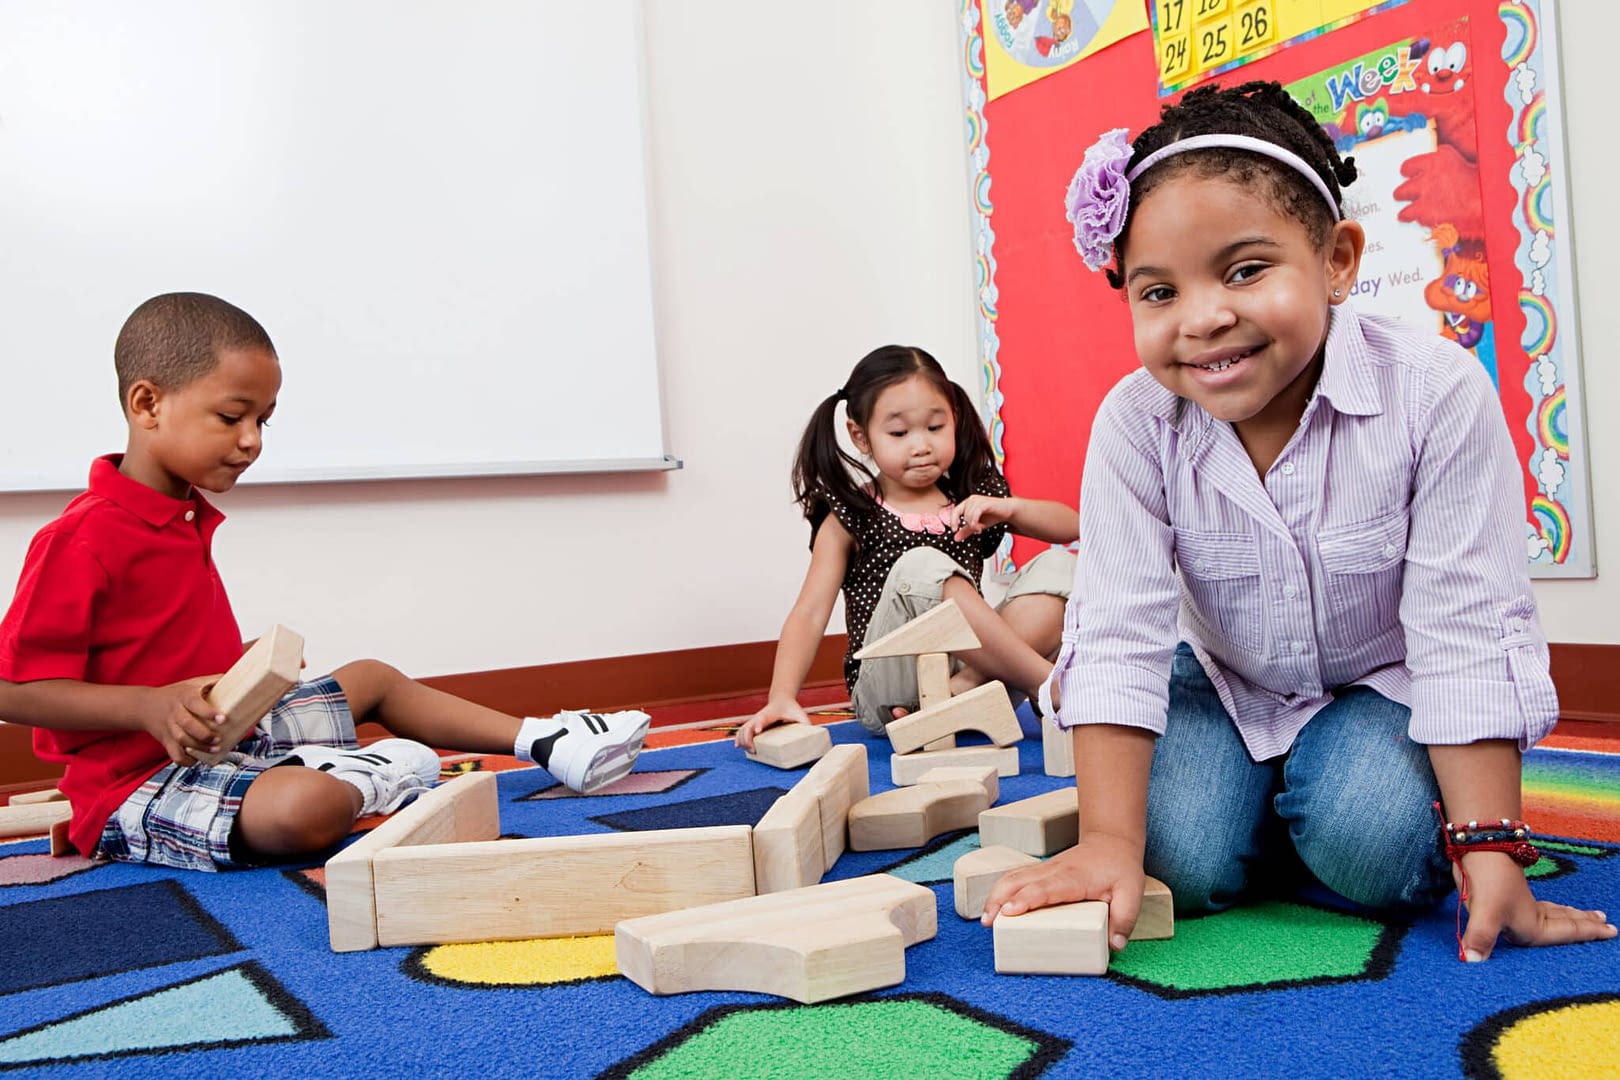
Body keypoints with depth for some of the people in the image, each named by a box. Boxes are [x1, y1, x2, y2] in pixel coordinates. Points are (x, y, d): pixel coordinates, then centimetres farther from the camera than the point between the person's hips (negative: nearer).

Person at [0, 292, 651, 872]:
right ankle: (364, 778, -2)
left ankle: (545, 742, 25)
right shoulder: (83, 540, -20)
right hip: (137, 785, -10)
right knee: (307, 807, -37)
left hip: (225, 736, 10)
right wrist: (151, 705, -32)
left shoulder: (188, 516, 11)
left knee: (371, 679, 21)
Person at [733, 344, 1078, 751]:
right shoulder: (850, 518, 3)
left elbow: (1071, 526, 11)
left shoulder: (974, 498, 14)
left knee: (1058, 567, -12)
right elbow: (809, 613, -5)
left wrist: (1009, 508, -10)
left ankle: (966, 687, -27)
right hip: (889, 696, -4)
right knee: (919, 568, -31)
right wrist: (782, 697, -21)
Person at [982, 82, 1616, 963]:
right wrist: (1109, 839, -29)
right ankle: (1264, 808, 15)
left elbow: (1466, 631, -24)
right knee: (1186, 864, -18)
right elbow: (1117, 635, -24)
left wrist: (1490, 848, -24)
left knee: (1372, 854, -26)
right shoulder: (1134, 423, -24)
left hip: (1383, 682, -1)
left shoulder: (1436, 393, -27)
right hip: (1223, 683, 2)